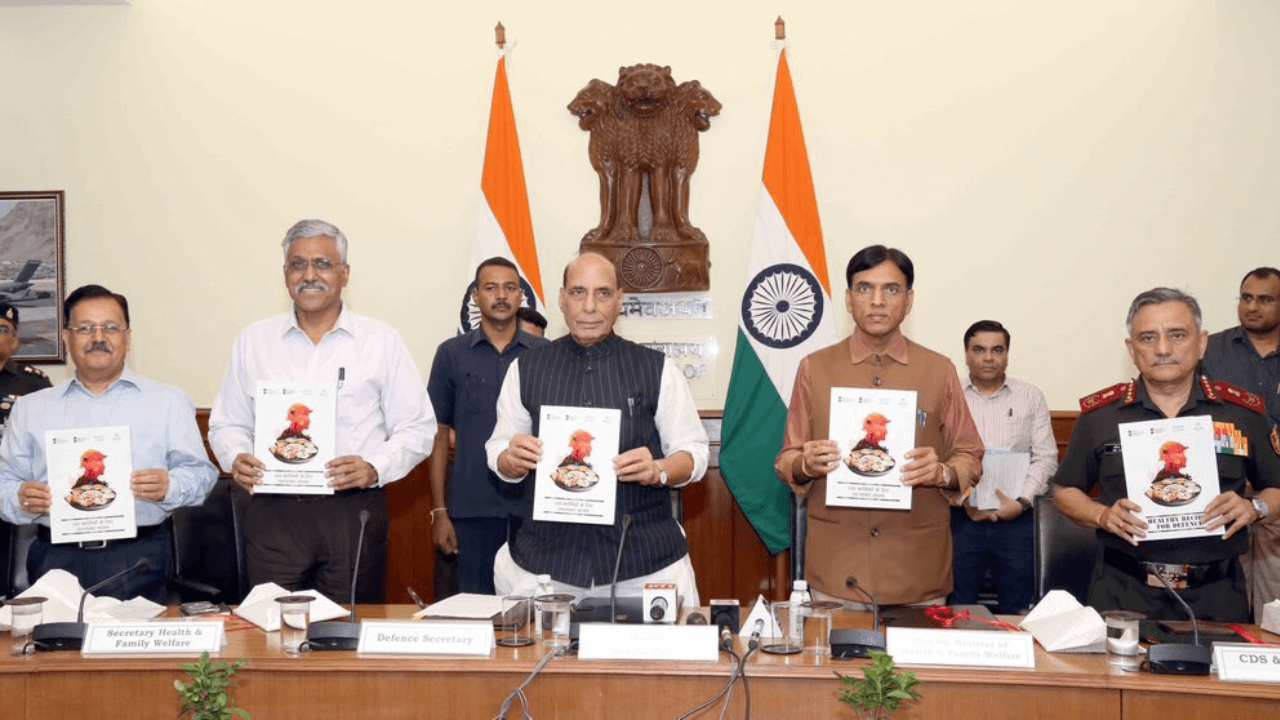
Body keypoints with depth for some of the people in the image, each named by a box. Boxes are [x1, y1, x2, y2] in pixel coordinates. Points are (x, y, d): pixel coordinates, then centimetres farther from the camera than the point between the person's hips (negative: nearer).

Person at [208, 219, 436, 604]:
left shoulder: (382, 341, 5)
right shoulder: (253, 340, 11)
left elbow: (417, 427, 4)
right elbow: (226, 423, 15)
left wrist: (375, 468, -12)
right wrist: (236, 458, -6)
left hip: (354, 511, -1)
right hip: (273, 512, 1)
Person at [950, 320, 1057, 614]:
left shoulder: (1031, 397, 9)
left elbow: (1045, 457, 4)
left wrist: (1022, 501, -8)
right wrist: (962, 499, -13)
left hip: (1016, 518, 1)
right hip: (961, 516, -1)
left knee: (1016, 608, 5)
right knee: (958, 608, 3)